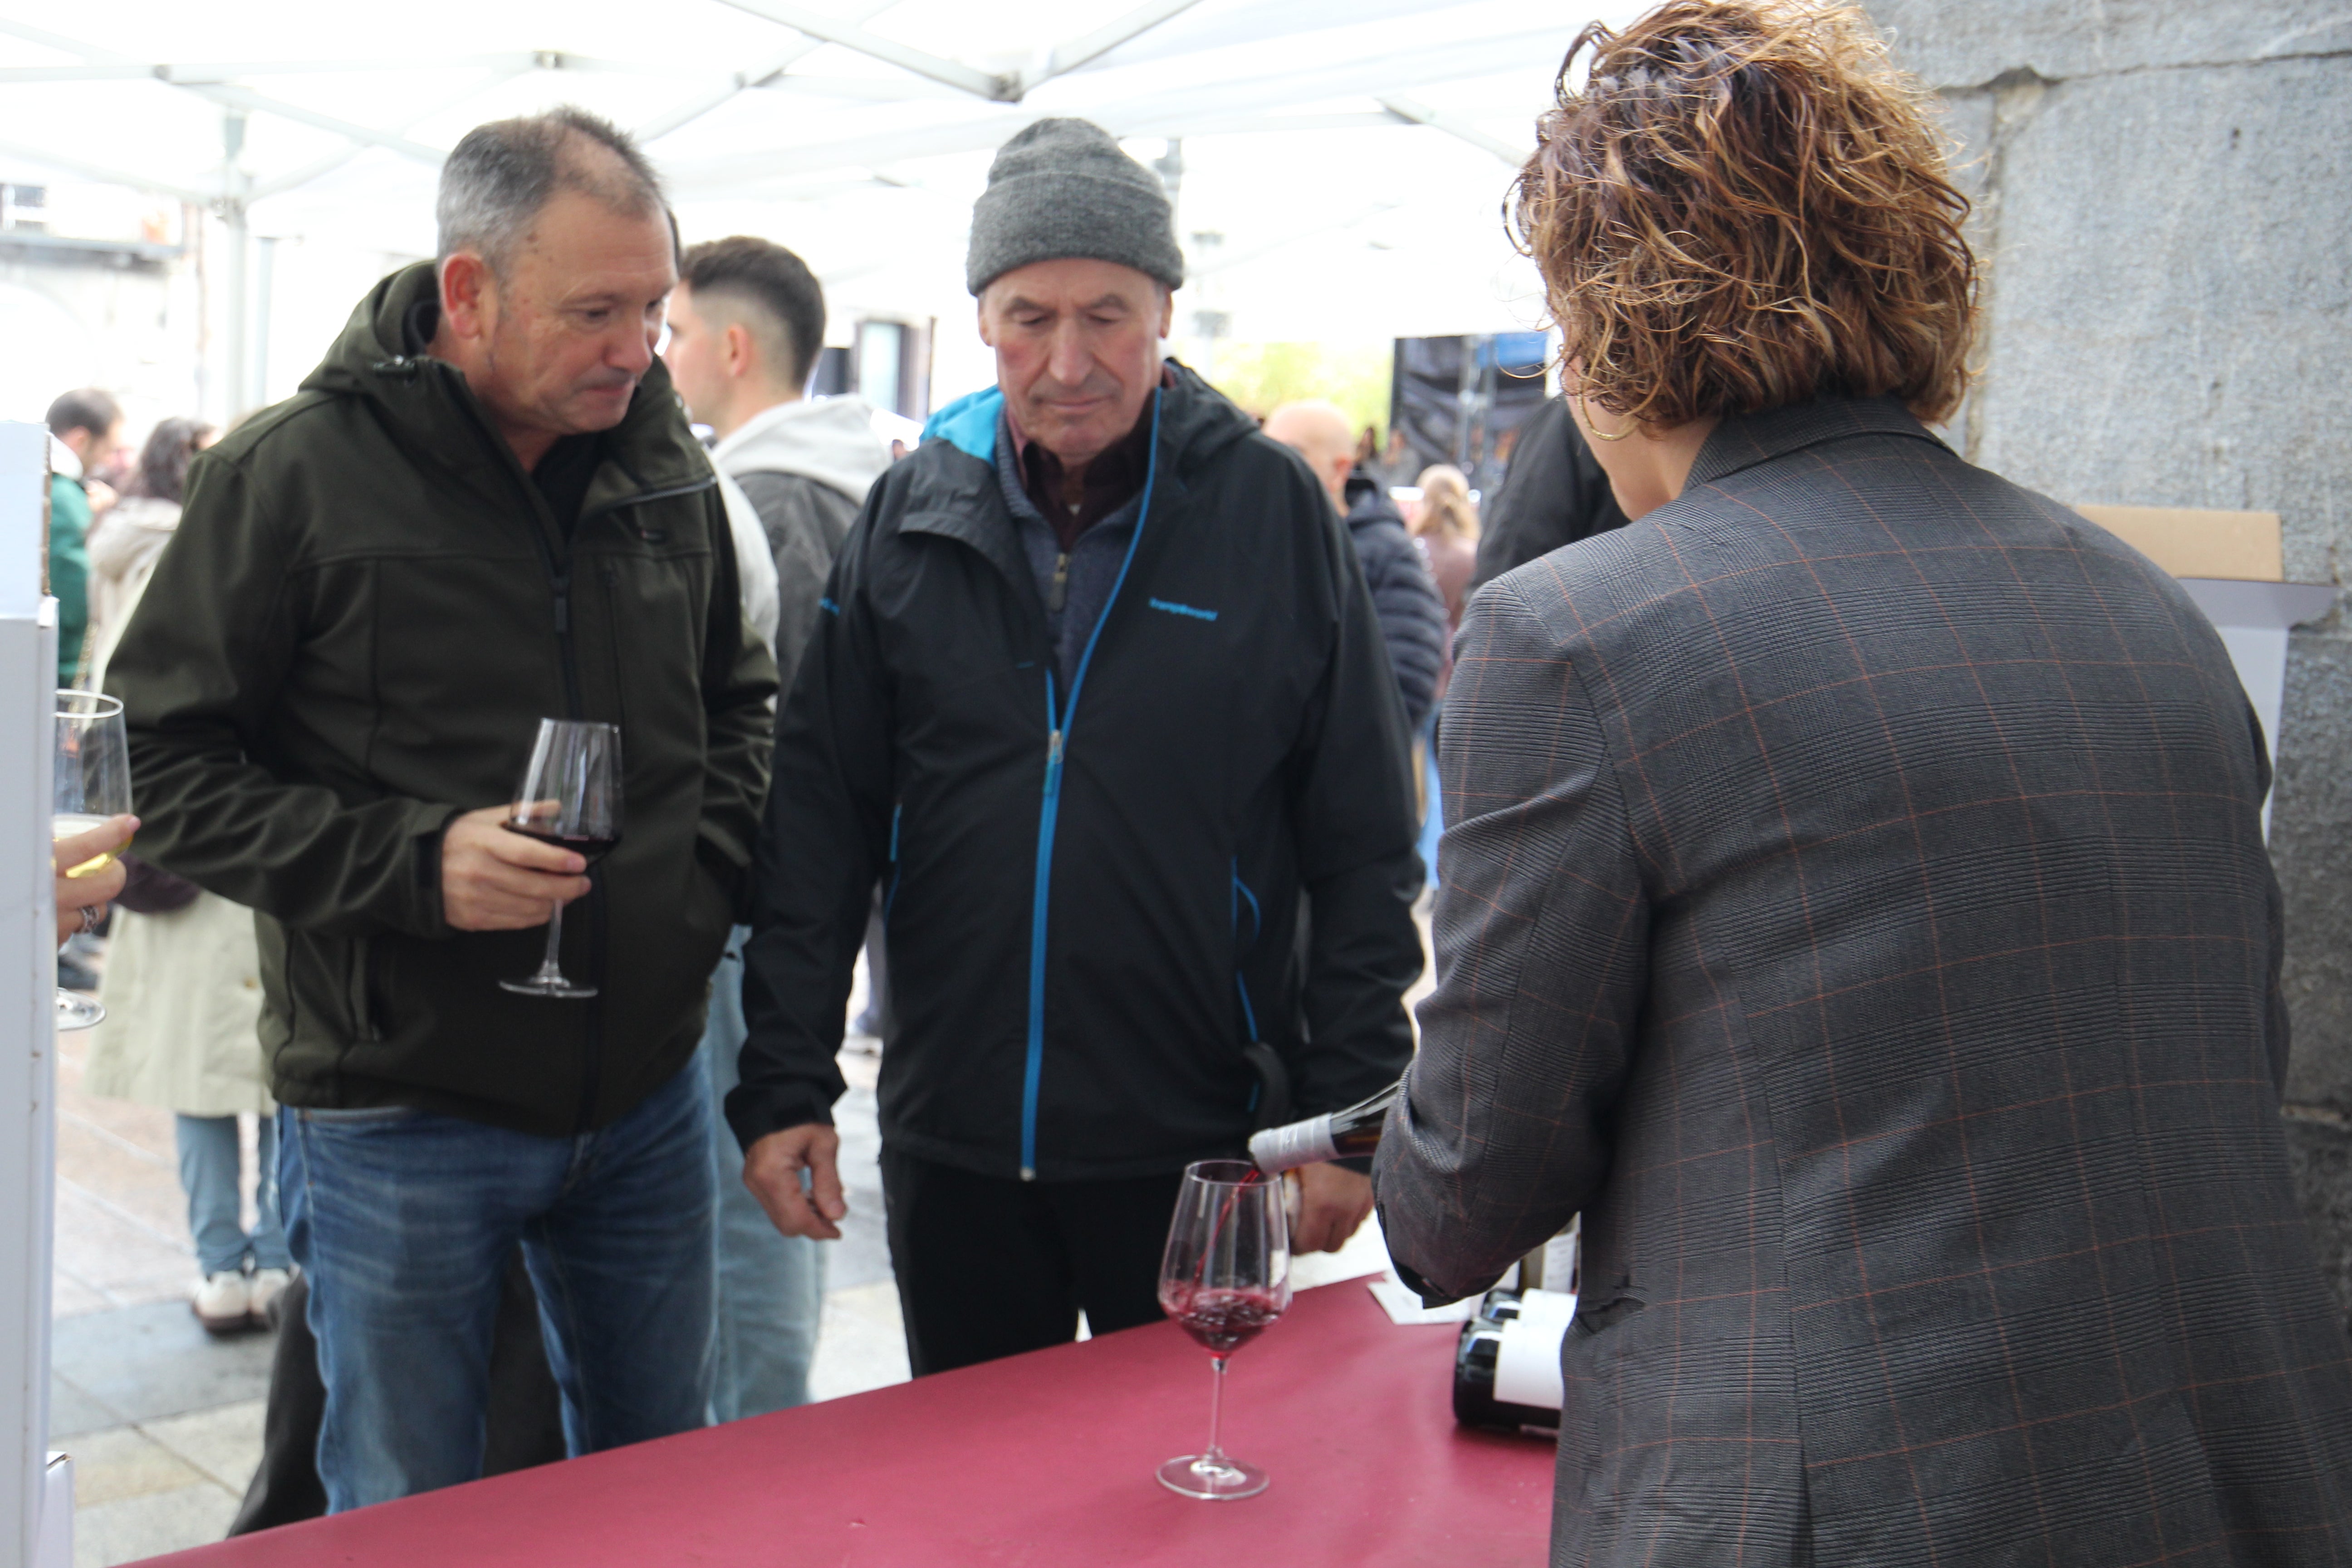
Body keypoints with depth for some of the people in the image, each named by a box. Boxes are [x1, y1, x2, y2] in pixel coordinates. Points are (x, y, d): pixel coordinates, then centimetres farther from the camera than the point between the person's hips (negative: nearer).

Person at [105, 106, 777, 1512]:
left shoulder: (664, 463, 4)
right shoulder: (294, 474, -12)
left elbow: (740, 700, 18)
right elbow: (168, 766, -10)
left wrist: (709, 862, 1)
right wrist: (407, 863, -22)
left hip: (646, 1095, 5)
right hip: (397, 1117, -4)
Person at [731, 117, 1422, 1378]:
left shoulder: (1271, 510, -4)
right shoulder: (911, 517, 2)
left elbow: (1364, 848, -2)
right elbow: (817, 822, 3)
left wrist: (1350, 1110, -6)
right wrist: (783, 1084, -2)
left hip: (1199, 1147, -2)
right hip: (952, 1145, 3)